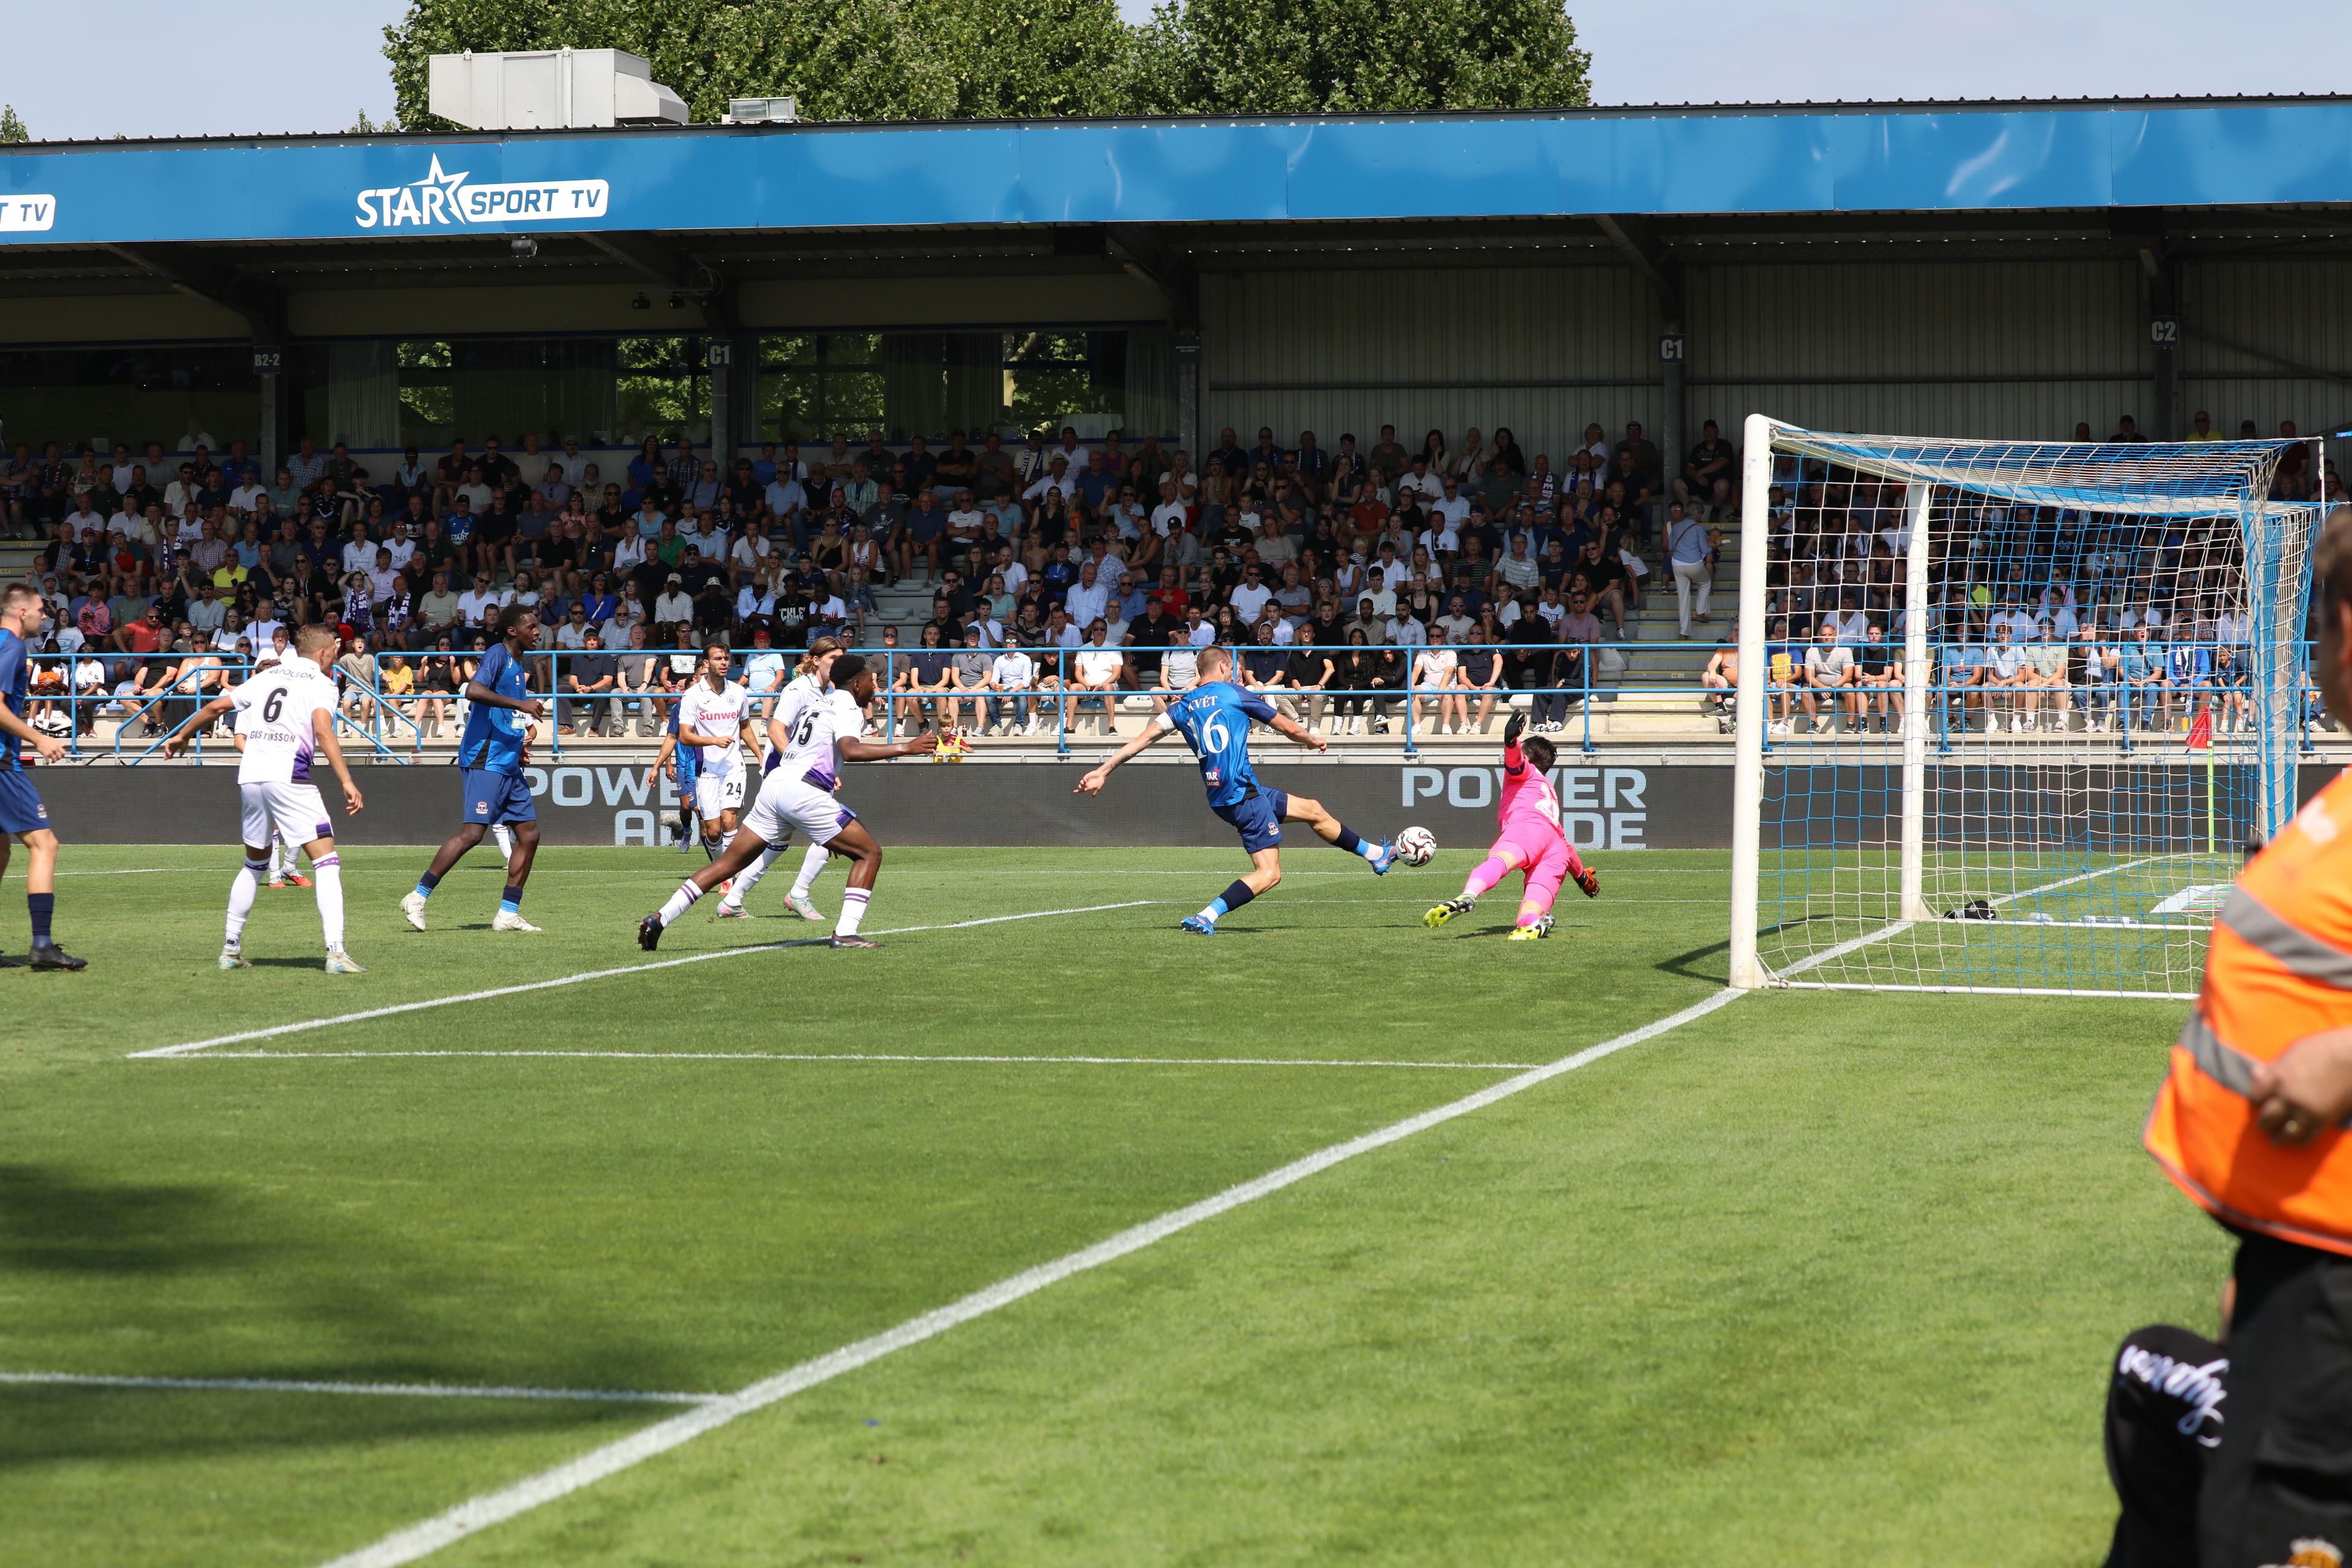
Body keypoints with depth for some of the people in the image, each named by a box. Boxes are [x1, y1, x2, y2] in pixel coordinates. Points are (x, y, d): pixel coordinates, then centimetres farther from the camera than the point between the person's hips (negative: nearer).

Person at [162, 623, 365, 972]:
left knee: (254, 863, 24)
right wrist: (346, 782, -21)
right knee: (326, 860, -6)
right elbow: (323, 731, -15)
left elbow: (216, 707, 24)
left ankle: (230, 948, 26)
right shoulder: (320, 683, 1)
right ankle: (335, 953, -19)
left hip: (249, 776, 6)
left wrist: (182, 735, 40)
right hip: (288, 776, -6)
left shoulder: (267, 676, 20)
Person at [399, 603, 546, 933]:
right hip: (485, 761, -10)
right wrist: (521, 704, -26)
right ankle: (418, 897, -9)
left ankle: (508, 913, 8)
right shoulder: (497, 655, -8)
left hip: (508, 765, 10)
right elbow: (474, 690, -27)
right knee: (472, 832, -15)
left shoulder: (518, 666, 20)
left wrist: (520, 748, 16)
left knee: (529, 833, 5)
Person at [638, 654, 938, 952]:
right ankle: (845, 933, -10)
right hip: (804, 792, -8)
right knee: (870, 854, 1)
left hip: (774, 782, 8)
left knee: (728, 863, 10)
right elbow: (850, 750, -21)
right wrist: (904, 748, -20)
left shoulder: (818, 704, 25)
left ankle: (659, 919, 3)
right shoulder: (848, 709, -1)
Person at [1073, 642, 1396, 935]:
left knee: (1314, 811, 20)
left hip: (1220, 798, 8)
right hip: (1243, 795, -8)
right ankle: (1206, 917, -22)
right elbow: (1287, 728, 5)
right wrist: (1313, 740, 25)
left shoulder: (1182, 707, 10)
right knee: (1269, 875, -9)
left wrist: (1103, 771, -2)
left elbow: (1144, 738, -2)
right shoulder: (1234, 694, -3)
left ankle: (1376, 854, 34)